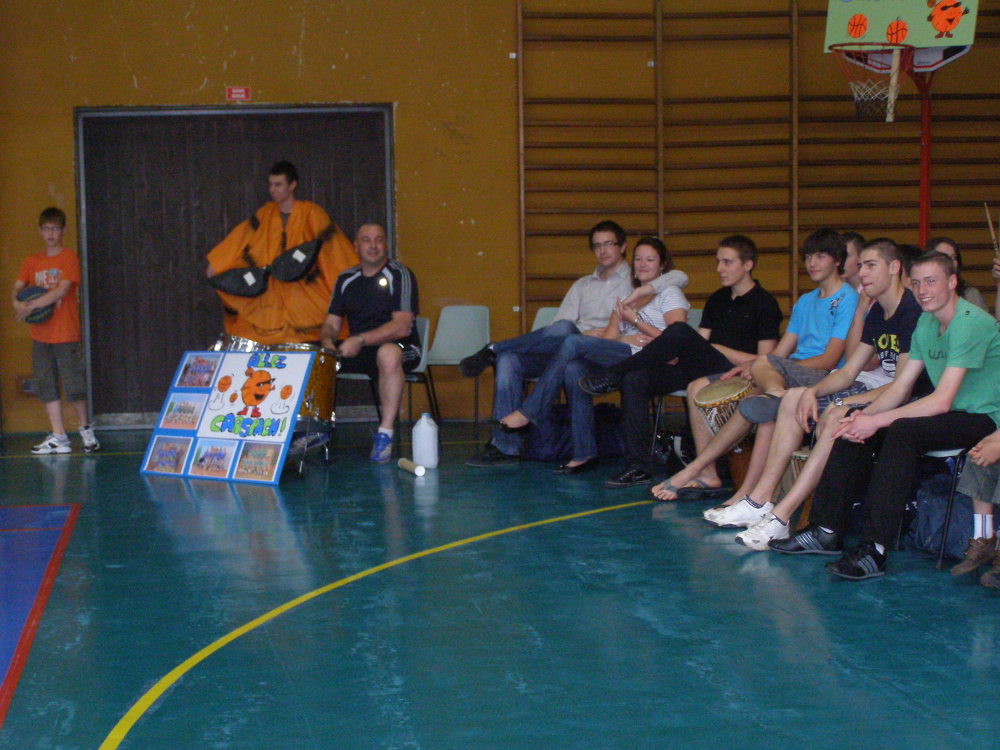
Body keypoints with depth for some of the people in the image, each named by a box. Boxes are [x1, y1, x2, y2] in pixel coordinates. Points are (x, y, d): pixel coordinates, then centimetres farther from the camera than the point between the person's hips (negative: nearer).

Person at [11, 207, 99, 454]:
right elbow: (16, 289, 6)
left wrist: (31, 306, -19)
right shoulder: (32, 261, 11)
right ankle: (58, 437, 8)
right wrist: (17, 303, -17)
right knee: (46, 386, 3)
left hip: (66, 333, -5)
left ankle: (86, 428, 17)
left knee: (74, 385, -3)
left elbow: (61, 290, -15)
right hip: (40, 334, 5)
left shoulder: (69, 258, -3)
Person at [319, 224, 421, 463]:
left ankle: (385, 434, -33)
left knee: (388, 354, -40)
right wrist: (327, 341, -13)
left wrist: (361, 340, -28)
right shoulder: (346, 280, 11)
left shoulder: (399, 275, -7)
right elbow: (331, 322, 11)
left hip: (401, 347, -6)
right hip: (357, 352, 6)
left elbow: (401, 327, -18)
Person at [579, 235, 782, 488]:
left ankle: (613, 376, -14)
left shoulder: (764, 304, 0)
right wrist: (680, 354, -5)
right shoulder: (717, 300, 23)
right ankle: (639, 466, -21)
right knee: (635, 379, -18)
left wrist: (716, 348, -7)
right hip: (701, 370, 7)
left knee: (679, 331, -30)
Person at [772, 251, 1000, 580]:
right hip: (948, 412, 9)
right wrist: (865, 415, -13)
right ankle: (828, 530, -3)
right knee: (854, 426, -5)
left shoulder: (971, 323, -19)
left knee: (902, 430, -33)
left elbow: (941, 401, -25)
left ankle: (874, 550, -34)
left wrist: (876, 421, -24)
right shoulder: (926, 322, 9)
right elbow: (900, 387, 7)